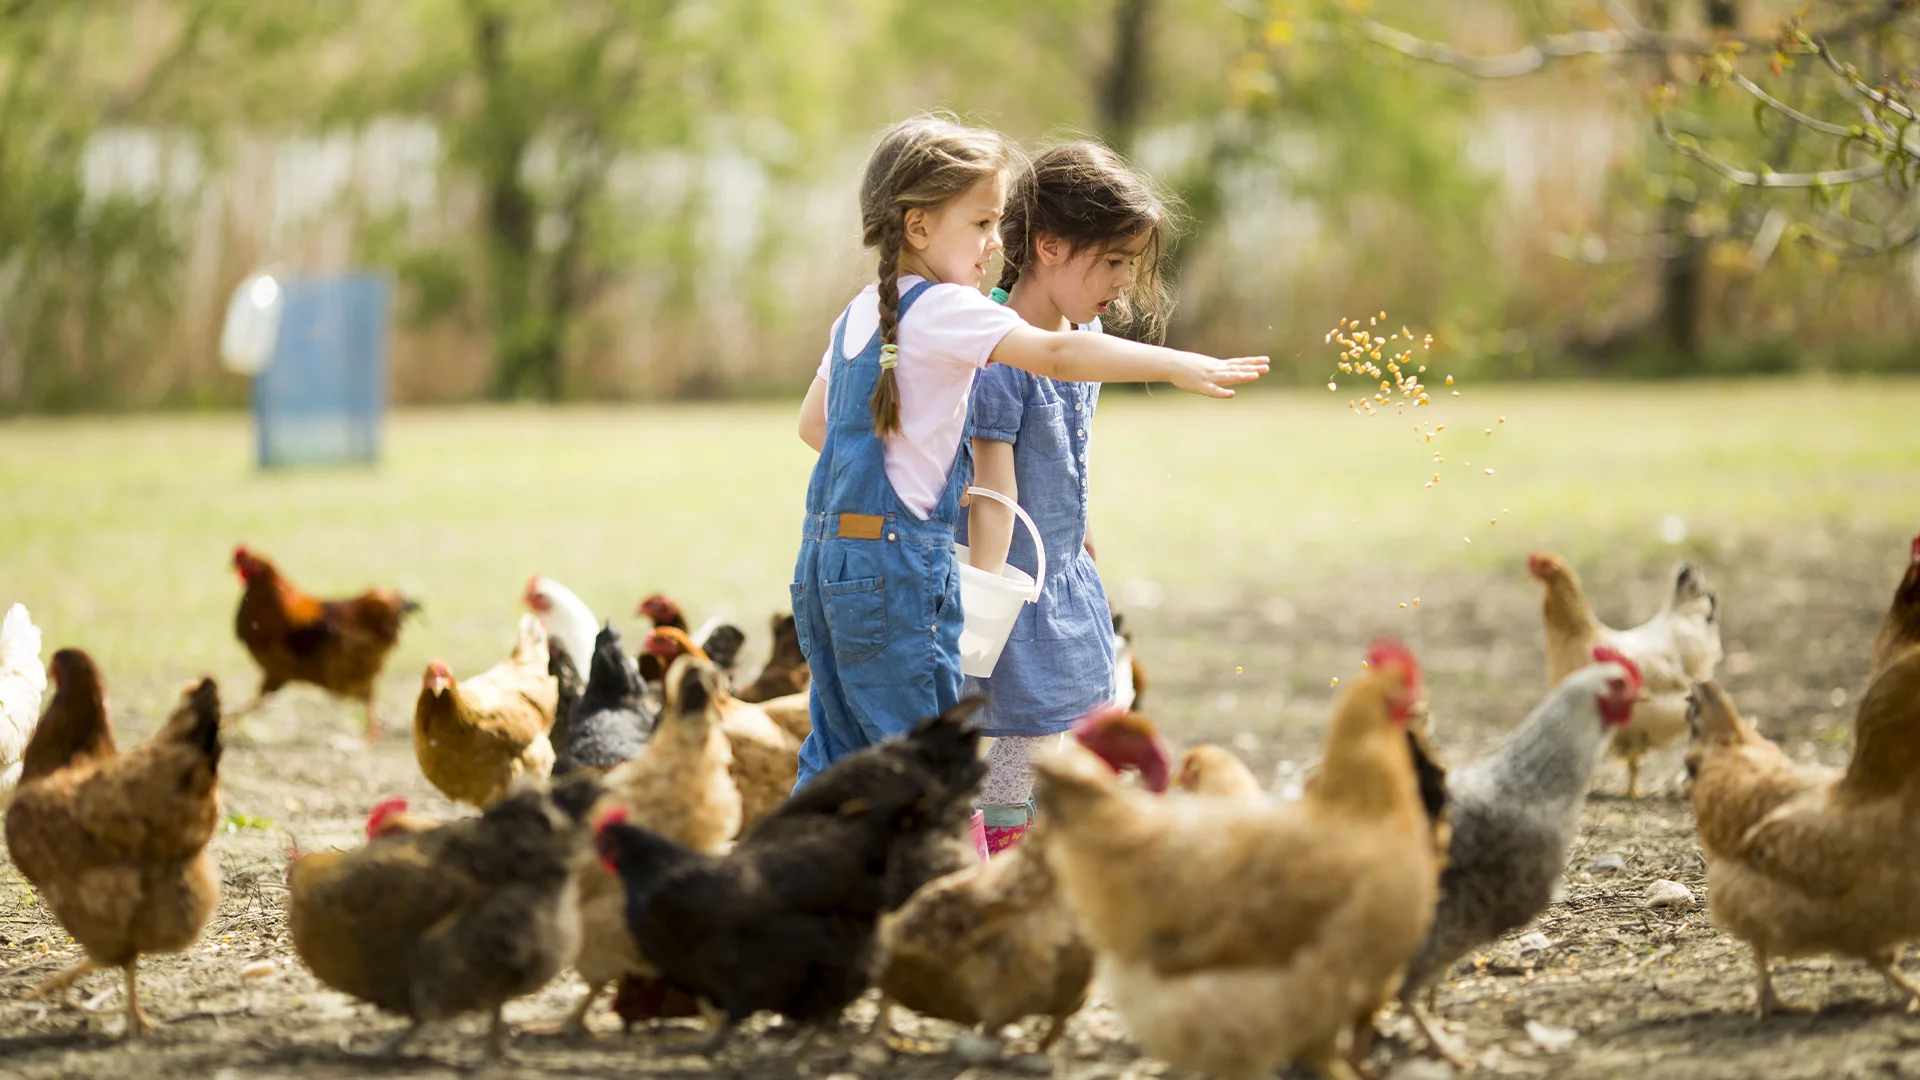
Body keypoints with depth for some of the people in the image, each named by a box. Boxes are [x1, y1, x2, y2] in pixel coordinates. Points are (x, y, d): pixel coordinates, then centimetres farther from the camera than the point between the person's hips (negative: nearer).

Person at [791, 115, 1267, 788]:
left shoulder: (860, 314, 15)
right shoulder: (944, 309, -13)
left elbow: (812, 423, 26)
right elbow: (1055, 354, -27)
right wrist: (1176, 366, -31)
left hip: (827, 553, 9)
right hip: (898, 559, -9)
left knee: (839, 749, 13)